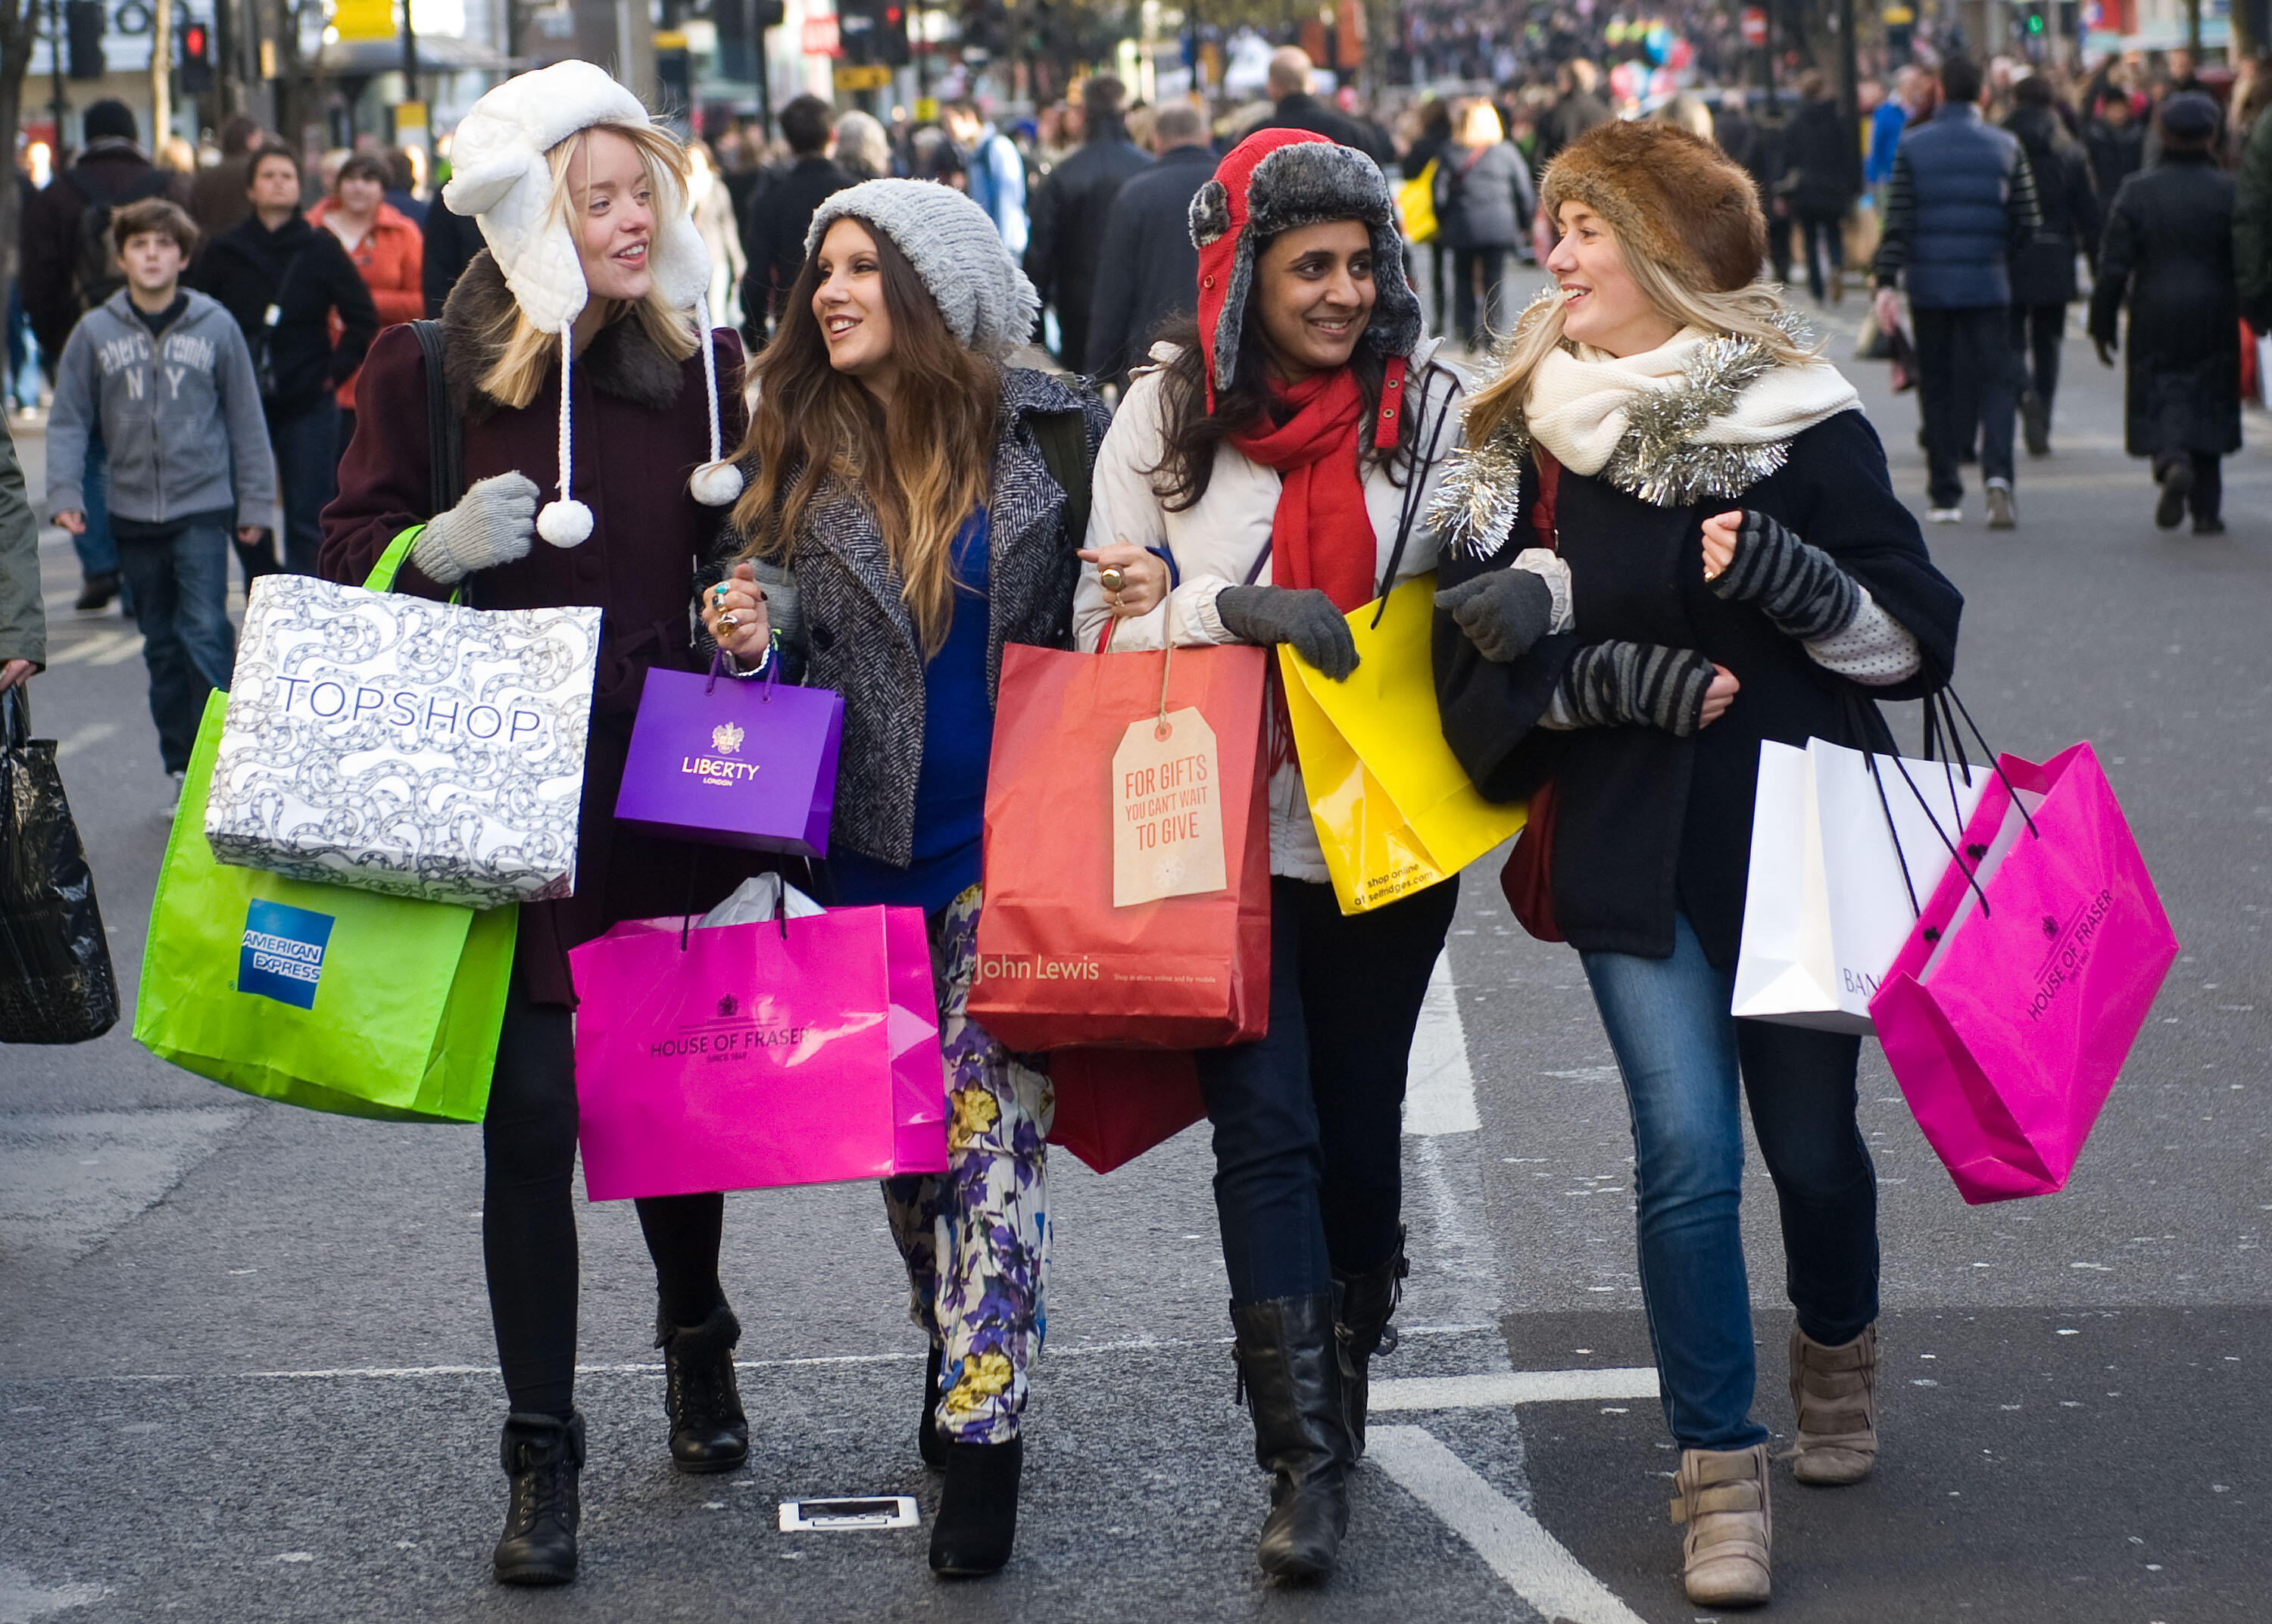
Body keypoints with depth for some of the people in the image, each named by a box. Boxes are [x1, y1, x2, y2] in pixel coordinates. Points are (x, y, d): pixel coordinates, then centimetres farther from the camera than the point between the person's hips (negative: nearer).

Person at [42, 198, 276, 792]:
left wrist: (255, 502, 5)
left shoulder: (216, 327, -1)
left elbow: (246, 420, 5)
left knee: (204, 632, -13)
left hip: (203, 506, -2)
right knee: (161, 643, 10)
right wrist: (64, 492, -6)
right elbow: (68, 421, 5)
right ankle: (181, 767, 18)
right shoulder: (95, 332, 1)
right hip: (133, 513, 3)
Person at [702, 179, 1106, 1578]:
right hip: (869, 845, 3)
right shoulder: (801, 452, 4)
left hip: (1012, 841, -3)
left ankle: (982, 1436, -9)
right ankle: (955, 1346, 35)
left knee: (989, 1123, -10)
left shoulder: (1053, 434, -2)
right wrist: (751, 636, -10)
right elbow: (786, 628, 12)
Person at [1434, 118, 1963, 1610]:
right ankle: (1721, 1470, 0)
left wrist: (1793, 578, -20)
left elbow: (1919, 643, -3)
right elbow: (1481, 654, 2)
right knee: (1688, 1149, -10)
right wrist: (1609, 677, -14)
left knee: (1810, 1136, 9)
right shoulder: (1529, 437, 3)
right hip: (1631, 854, 1)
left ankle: (1838, 1349, 41)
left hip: (1796, 830, 0)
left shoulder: (1806, 424, -3)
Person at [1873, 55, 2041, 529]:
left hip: (1928, 284, 0)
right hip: (1987, 283, 0)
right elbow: (2027, 223, 1)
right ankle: (1997, 474, -20)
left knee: (1937, 387, 10)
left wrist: (1886, 284, -7)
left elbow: (1897, 223, -7)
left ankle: (1944, 495, 13)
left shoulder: (1912, 146, -2)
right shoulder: (2006, 147, 0)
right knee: (1994, 381, 3)